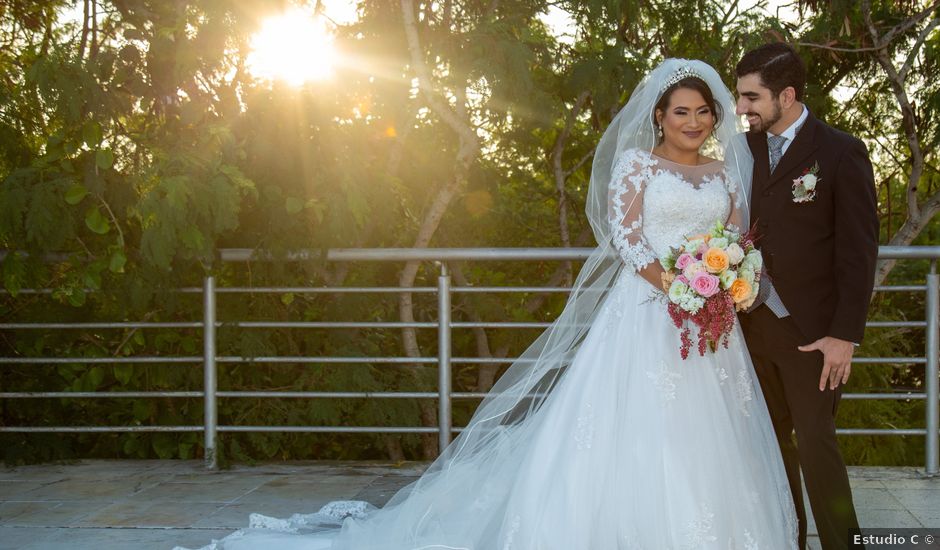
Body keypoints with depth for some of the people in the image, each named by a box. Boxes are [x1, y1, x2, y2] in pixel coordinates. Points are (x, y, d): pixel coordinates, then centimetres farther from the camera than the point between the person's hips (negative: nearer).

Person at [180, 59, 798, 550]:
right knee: (636, 435, -6)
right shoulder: (635, 162, 3)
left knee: (706, 441, 4)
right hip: (644, 312, -4)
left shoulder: (725, 174, 15)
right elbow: (625, 237, -7)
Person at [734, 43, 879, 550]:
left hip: (811, 329, -5)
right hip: (755, 321, 5)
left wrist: (844, 336, -14)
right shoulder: (747, 150, 6)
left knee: (815, 443, -3)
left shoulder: (840, 153, -9)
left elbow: (859, 251, -10)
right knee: (772, 440, 11)